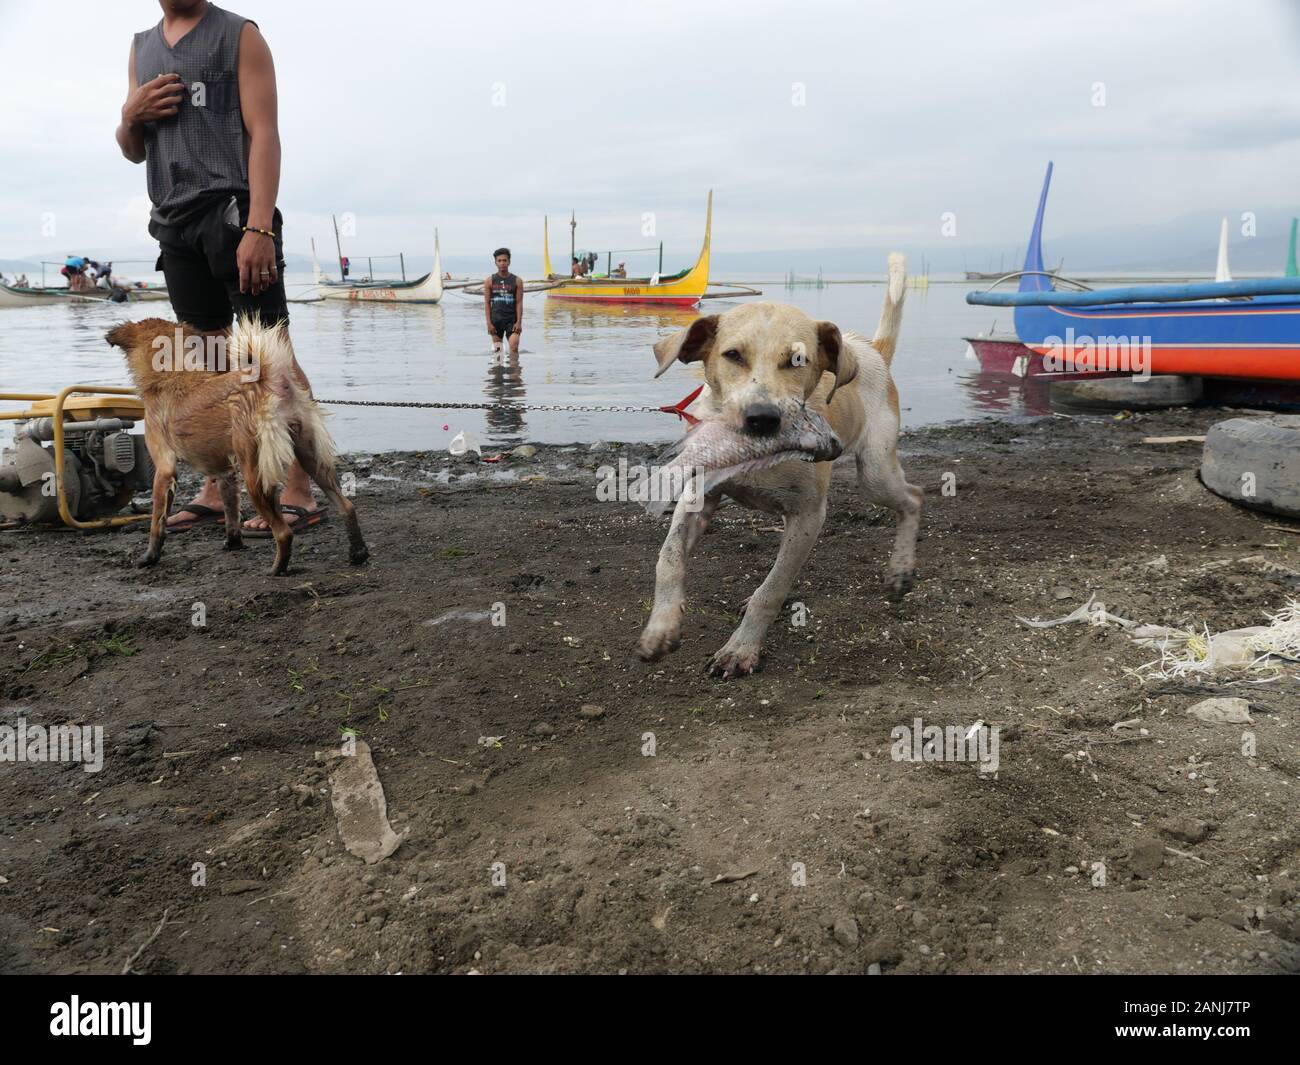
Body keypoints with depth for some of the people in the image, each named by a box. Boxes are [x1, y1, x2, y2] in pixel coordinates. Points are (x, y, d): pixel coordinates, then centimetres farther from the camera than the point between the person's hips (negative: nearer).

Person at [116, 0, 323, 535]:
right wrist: (131, 116, 0)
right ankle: (215, 490, 11)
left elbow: (263, 133, -7)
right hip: (174, 221, 6)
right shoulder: (141, 48, 22)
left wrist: (259, 228, -20)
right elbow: (133, 152, 24)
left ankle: (299, 494, -13)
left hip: (233, 212, -6)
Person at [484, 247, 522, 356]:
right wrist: (489, 323, -6)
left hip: (512, 320, -1)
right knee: (497, 349, 6)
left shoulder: (517, 281, 2)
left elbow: (519, 303, 0)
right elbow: (487, 303, 2)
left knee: (514, 347, -13)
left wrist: (519, 322, -9)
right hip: (496, 319, 1)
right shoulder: (489, 281, 3)